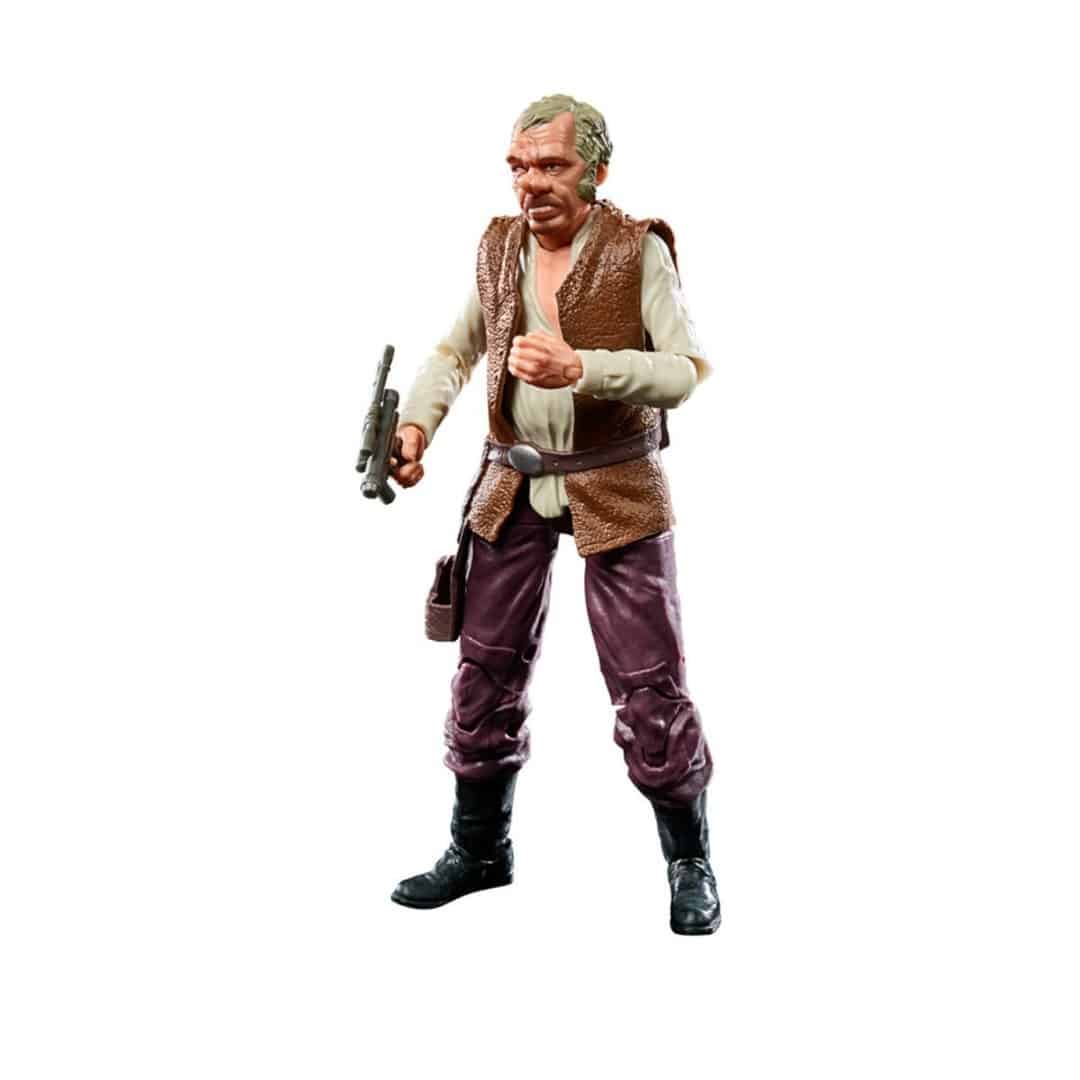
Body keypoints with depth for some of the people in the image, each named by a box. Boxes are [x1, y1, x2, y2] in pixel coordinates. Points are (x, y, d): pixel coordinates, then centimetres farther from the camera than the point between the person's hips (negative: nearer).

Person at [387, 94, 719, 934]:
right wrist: (418, 424, -3)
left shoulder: (639, 251, -9)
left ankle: (691, 863, 17)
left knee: (649, 684, -1)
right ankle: (479, 848, 27)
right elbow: (456, 349, 15)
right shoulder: (499, 247, 5)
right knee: (486, 671, 10)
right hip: (514, 488, 5)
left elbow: (687, 370, -16)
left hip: (616, 491, -4)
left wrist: (581, 369, -29)